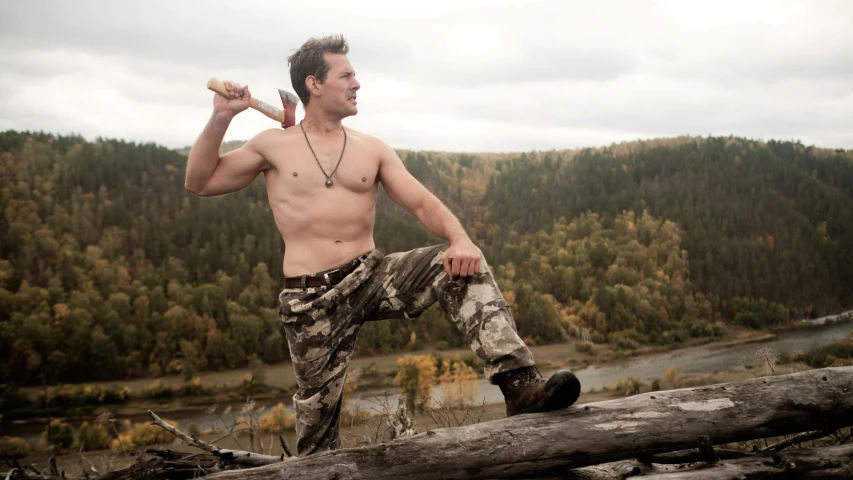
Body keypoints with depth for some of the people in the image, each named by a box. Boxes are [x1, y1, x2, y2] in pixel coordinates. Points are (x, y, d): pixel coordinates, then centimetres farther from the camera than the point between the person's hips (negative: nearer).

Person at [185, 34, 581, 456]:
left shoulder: (372, 150, 10)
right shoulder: (274, 145, 6)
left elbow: (423, 204, 1)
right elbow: (200, 182, 10)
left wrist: (460, 239, -20)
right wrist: (220, 119, -4)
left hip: (373, 275, 2)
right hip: (311, 297, -2)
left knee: (461, 265, -21)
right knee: (318, 406, 2)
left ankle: (520, 386, -30)